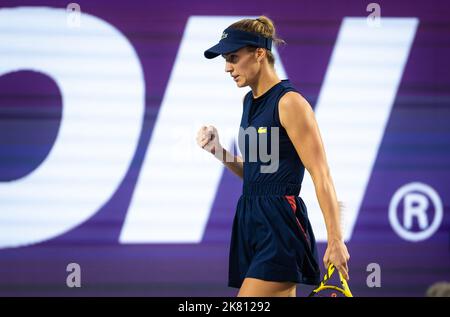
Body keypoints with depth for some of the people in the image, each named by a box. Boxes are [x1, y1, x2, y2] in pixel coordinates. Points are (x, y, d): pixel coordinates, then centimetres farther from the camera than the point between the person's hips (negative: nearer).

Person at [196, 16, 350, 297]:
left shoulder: (289, 103, -11)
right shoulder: (250, 102, 15)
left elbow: (321, 176, -14)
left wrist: (335, 239, -18)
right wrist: (219, 151, 7)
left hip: (280, 225, -9)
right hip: (251, 221, 9)